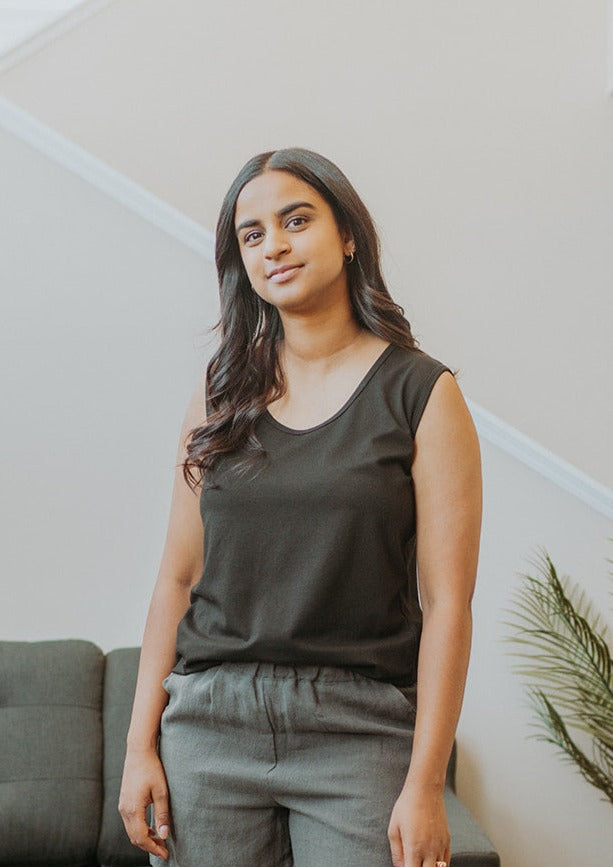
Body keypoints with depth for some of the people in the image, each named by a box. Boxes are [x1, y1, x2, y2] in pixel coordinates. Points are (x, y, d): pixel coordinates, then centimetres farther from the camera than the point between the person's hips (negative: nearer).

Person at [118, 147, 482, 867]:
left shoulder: (423, 393, -3)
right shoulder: (221, 393, 7)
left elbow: (445, 603, -7)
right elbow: (177, 578, 6)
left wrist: (424, 786, -11)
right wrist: (141, 745, 1)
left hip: (359, 729, -2)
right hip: (210, 722, 3)